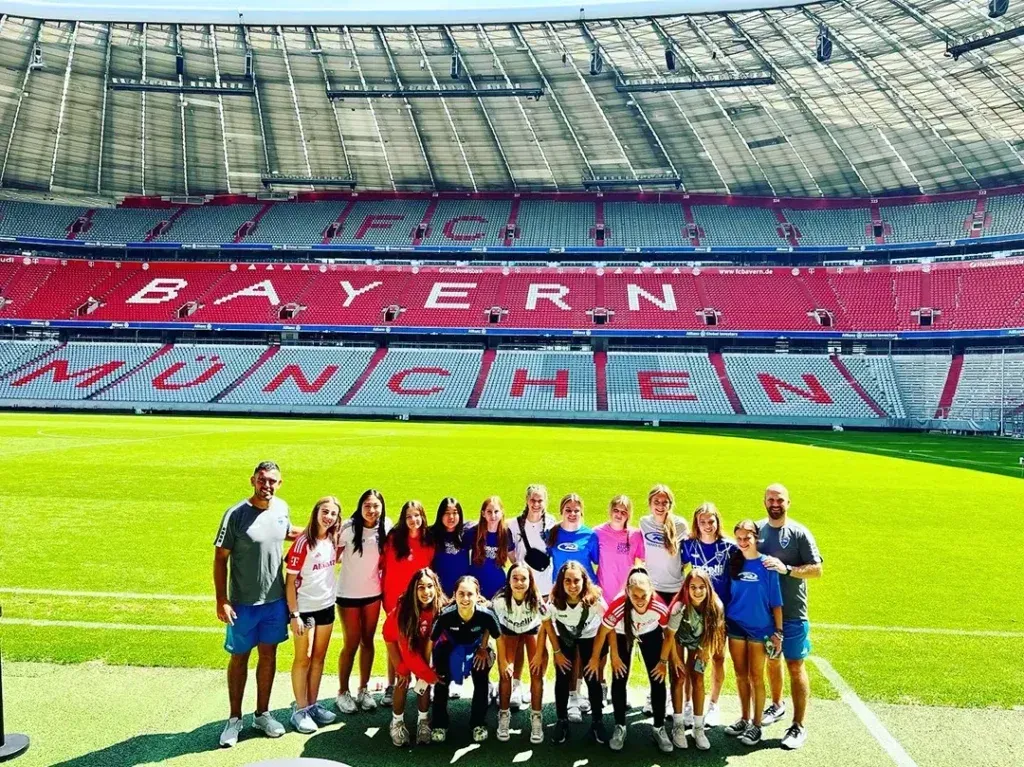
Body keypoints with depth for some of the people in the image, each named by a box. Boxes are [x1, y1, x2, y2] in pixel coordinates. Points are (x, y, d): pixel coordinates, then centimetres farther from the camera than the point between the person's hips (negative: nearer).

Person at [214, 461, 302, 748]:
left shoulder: (281, 508, -2)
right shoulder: (236, 514, -16)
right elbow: (220, 558, -12)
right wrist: (222, 600, -15)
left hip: (275, 600, 4)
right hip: (243, 603, -4)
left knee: (269, 655, 15)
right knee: (239, 658, 11)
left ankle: (262, 714, 32)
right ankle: (235, 718, 28)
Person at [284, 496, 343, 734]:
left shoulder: (333, 540, -1)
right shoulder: (303, 543, -18)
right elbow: (290, 581, -16)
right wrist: (294, 614, -18)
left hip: (327, 607, 6)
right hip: (305, 608, -6)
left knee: (319, 658, 15)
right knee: (304, 659, 6)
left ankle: (313, 705, 27)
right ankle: (300, 710, 18)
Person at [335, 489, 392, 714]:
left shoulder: (385, 528, -7)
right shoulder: (349, 527, -18)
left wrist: (382, 577, 5)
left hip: (373, 593, 3)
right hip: (348, 593, -3)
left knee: (368, 641, 12)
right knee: (352, 644, 4)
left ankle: (363, 690, 27)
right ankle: (343, 692, 22)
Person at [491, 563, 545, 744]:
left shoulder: (537, 599, -34)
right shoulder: (500, 600, -33)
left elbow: (544, 628, -19)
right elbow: (498, 633, -21)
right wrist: (503, 661, -17)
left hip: (532, 630, 0)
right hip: (509, 630, 0)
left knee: (537, 673, -12)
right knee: (505, 673, -11)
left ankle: (536, 717, 4)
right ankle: (504, 715, 9)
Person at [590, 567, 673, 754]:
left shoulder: (660, 607, -37)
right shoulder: (617, 606, -42)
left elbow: (667, 632, -14)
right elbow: (603, 632, -22)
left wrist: (663, 661, -5)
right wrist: (595, 658, -9)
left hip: (650, 633, 1)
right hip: (622, 635, -1)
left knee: (658, 679, -1)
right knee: (619, 679, -3)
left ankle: (659, 728, 16)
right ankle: (620, 727, 15)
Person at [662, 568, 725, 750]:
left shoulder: (716, 606, -29)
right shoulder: (680, 607, -37)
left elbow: (714, 631, -9)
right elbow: (670, 635, -22)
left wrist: (706, 651, -5)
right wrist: (674, 658, -12)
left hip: (699, 642, 2)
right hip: (678, 641, -2)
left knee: (698, 681, -2)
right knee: (679, 678, -5)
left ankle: (698, 728, 8)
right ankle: (678, 725, 7)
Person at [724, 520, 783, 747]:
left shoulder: (766, 565, -12)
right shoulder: (734, 562, -1)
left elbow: (776, 602, -9)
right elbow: (729, 593, 5)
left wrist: (778, 632, -9)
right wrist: (723, 621, 3)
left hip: (759, 628, -3)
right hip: (735, 626, 4)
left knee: (756, 677, 7)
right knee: (741, 675, 13)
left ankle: (756, 725, 20)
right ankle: (744, 719, 28)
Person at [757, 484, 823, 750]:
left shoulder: (799, 533, -10)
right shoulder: (757, 529, 2)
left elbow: (816, 569, -12)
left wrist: (786, 569, -24)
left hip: (792, 613, -4)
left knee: (795, 666, 1)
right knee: (772, 660, 19)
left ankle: (799, 726, 11)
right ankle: (777, 705, 40)